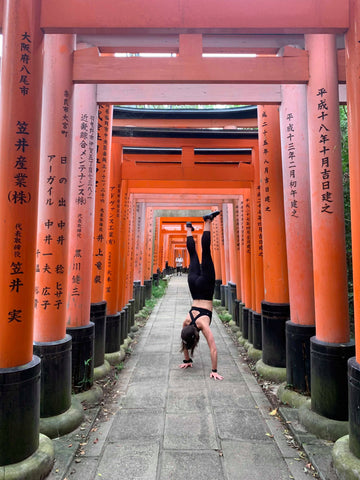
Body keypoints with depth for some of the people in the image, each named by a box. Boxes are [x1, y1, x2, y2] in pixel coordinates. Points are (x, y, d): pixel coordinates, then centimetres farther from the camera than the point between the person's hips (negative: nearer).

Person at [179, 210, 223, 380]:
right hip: (195, 288, 2)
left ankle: (208, 221, 2)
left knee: (205, 252, 4)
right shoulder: (186, 323, -13)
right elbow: (185, 344, 4)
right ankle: (188, 229, 35)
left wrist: (214, 371, -19)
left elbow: (213, 349, -23)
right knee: (193, 253, 18)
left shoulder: (203, 324, -24)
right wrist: (187, 360, 9)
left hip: (205, 288, -2)